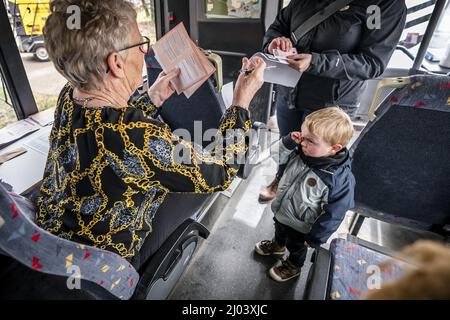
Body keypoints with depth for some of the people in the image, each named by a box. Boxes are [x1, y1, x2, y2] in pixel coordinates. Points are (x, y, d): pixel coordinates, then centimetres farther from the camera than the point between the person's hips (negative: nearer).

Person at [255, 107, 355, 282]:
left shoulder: (341, 179, -36)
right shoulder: (300, 151, -21)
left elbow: (333, 215, -26)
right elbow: (277, 155, -7)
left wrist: (314, 238, -15)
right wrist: (288, 142, -27)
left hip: (300, 226, -5)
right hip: (281, 210, 5)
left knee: (296, 246, 27)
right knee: (279, 230, 35)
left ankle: (293, 266, 59)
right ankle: (278, 245, 68)